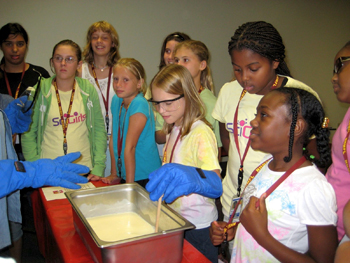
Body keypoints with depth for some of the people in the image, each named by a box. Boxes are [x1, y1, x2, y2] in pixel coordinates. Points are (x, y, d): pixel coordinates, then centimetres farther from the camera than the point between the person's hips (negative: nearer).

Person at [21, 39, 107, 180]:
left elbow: (99, 129, 3)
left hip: (84, 168, 1)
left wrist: (99, 167, -4)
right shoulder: (40, 90, -3)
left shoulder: (88, 89, 1)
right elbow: (28, 133, 0)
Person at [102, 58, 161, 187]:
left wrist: (130, 185, -17)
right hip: (125, 175, 7)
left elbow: (129, 148, -21)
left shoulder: (139, 105, -21)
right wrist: (114, 174, 8)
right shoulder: (116, 100, 2)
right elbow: (114, 139, 5)